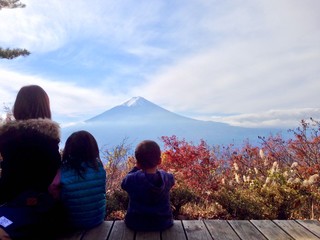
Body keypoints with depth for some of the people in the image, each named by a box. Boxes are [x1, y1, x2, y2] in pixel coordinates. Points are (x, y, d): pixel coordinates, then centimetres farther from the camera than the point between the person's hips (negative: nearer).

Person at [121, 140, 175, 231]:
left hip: (135, 224, -1)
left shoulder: (132, 179, -23)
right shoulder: (168, 178, -17)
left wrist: (136, 168, -1)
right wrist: (155, 168, 11)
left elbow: (124, 184, 1)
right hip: (163, 223, 1)